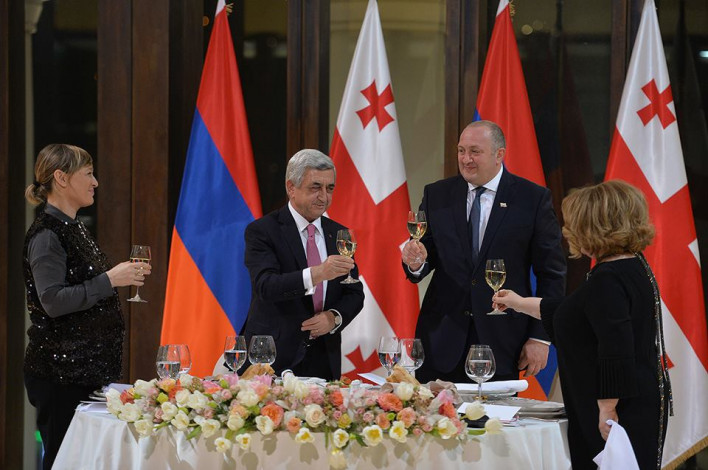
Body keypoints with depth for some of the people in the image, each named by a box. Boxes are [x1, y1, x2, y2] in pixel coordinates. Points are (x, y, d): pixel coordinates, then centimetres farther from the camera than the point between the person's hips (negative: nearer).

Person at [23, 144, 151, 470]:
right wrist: (109, 280, -20)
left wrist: (124, 276, 12)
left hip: (87, 366, 9)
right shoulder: (46, 234, -13)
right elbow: (53, 302, -22)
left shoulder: (74, 228, 16)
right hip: (60, 372, -9)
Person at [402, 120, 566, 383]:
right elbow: (426, 259, 10)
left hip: (501, 342, -2)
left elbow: (551, 273, 1)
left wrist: (540, 337, -4)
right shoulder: (436, 195, 9)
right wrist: (415, 262, -15)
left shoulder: (533, 199, 0)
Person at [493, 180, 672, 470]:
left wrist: (607, 411, -21)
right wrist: (520, 304, 36)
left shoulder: (608, 280, -20)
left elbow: (616, 352, -25)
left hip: (621, 413, -10)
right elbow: (580, 313, 28)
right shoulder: (633, 267, 14)